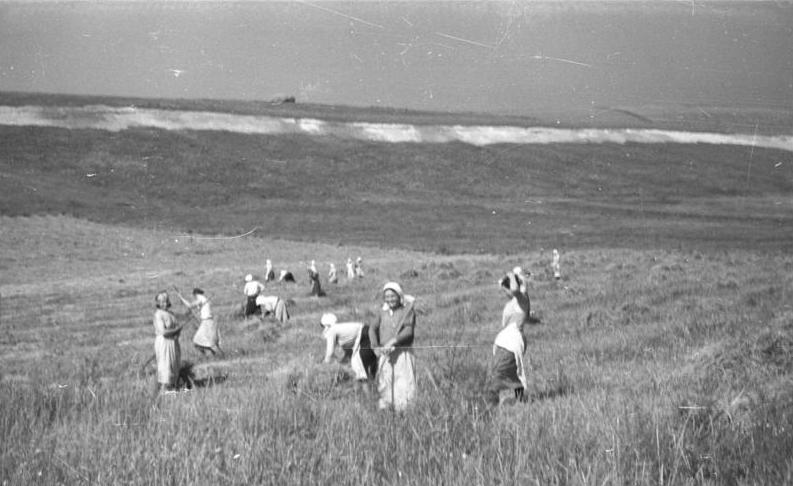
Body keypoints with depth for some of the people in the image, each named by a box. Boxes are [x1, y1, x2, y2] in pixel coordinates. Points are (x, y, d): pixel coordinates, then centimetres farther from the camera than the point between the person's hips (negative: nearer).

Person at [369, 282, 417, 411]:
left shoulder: (407, 311, 0)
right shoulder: (383, 312, 13)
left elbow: (408, 331, -12)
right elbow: (372, 328, 2)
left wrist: (392, 342, -23)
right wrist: (376, 346, -16)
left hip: (402, 353, -4)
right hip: (385, 355, 4)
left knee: (404, 385, -8)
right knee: (384, 385, 4)